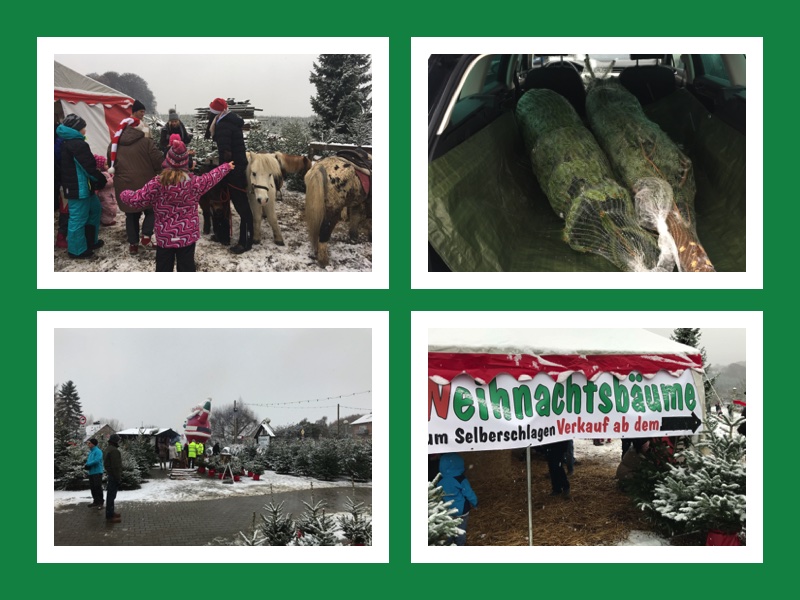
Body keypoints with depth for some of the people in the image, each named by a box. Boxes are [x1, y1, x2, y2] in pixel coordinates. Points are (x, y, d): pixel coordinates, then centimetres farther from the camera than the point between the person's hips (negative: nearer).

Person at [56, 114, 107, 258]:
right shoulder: (77, 144, -21)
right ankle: (76, 250, 8)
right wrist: (102, 180, -5)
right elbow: (89, 167, -20)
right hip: (79, 187, -11)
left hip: (82, 185, 11)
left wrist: (98, 178, 10)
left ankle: (91, 241, 33)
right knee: (78, 217, -1)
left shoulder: (67, 141, 12)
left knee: (94, 209, 24)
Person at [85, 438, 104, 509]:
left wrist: (87, 465, -12)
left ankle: (100, 503, -4)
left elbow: (96, 461, -22)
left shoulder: (98, 451, -10)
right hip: (91, 473, 9)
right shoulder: (91, 452, 17)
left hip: (97, 472, -9)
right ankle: (96, 502, 21)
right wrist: (87, 466, -4)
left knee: (98, 487, -8)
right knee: (92, 488, 12)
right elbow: (88, 461, 19)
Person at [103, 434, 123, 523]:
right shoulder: (114, 450, -20)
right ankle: (109, 516, -7)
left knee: (110, 495, 18)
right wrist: (118, 478, -19)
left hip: (110, 475, 11)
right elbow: (115, 466, -23)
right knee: (111, 496, -8)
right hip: (114, 476, -11)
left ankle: (110, 512, 28)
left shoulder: (108, 449, 13)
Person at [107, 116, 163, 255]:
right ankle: (146, 236, 4)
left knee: (131, 215, 15)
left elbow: (111, 166, 18)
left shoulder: (113, 145, 6)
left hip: (124, 187, 3)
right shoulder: (146, 142, -9)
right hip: (146, 185, -3)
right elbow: (159, 162, -9)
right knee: (151, 211, 18)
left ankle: (133, 244, 16)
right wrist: (150, 170, 11)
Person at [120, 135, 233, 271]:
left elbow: (136, 200, -8)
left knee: (163, 269, 10)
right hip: (187, 236, 1)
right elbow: (211, 178, 12)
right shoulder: (194, 182, -7)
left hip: (164, 237, -1)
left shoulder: (156, 184, -14)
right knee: (186, 268, 9)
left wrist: (125, 194, 15)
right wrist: (226, 167, 32)